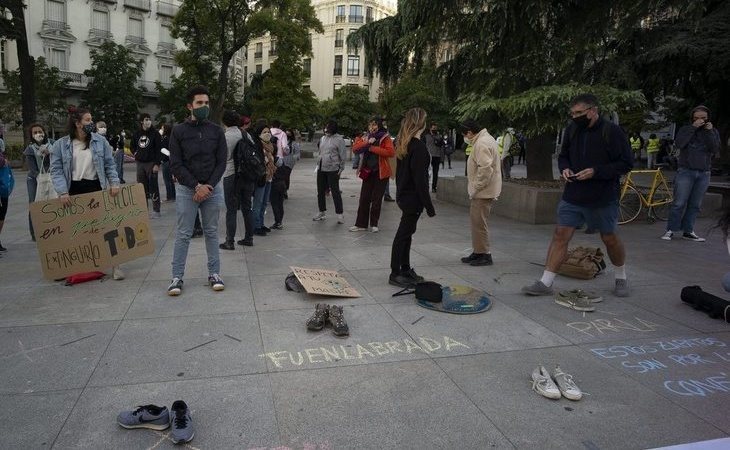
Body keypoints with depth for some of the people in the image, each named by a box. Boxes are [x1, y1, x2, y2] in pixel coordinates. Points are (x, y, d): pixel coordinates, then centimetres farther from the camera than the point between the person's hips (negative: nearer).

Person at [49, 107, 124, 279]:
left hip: (97, 188, 0)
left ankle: (114, 265, 7)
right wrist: (62, 192, -14)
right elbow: (56, 170, -3)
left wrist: (114, 182, -9)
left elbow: (110, 164, 5)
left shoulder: (100, 141, 3)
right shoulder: (60, 145, 0)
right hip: (74, 191, 0)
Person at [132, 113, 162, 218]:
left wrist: (157, 164, -15)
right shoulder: (136, 134, 10)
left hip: (151, 163, -5)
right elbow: (132, 146, 26)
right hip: (140, 163, 5)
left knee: (153, 187, -4)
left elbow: (158, 149, -8)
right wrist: (135, 153, 7)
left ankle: (156, 210, 1)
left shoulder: (155, 133, -4)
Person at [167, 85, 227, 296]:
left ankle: (214, 273, 17)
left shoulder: (216, 131, 4)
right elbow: (175, 164, -6)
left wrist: (208, 185, -11)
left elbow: (222, 162, 1)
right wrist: (196, 186, -14)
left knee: (212, 233, 9)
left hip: (212, 189, 2)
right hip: (187, 189, -2)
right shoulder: (179, 131, -2)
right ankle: (177, 277, 9)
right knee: (183, 235, 1)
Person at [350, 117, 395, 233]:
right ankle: (361, 224, 10)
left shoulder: (385, 138, -5)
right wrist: (367, 143, -17)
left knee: (377, 199, 4)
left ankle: (374, 224, 16)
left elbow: (391, 152, -20)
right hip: (368, 172, 4)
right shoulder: (365, 138, 9)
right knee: (364, 198, 3)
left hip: (381, 173, -4)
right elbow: (355, 149, -3)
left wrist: (373, 148, -18)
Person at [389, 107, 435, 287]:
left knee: (406, 233, 16)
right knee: (403, 234, -2)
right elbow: (420, 179, -21)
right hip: (413, 198, -9)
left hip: (403, 196, 9)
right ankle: (395, 274, 7)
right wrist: (429, 206, -17)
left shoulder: (403, 144, 10)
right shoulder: (418, 146, -18)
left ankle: (405, 270, 26)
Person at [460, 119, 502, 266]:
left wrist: (476, 188, -19)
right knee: (477, 221, 16)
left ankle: (484, 255, 5)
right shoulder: (486, 139, 16)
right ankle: (478, 252, 25)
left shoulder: (481, 144, -18)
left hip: (483, 193, -11)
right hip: (482, 192, 11)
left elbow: (485, 168, -28)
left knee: (479, 222, -4)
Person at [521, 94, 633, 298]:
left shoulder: (612, 132, -11)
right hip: (573, 196, 4)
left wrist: (596, 171, -22)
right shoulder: (572, 130, 5)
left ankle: (621, 278, 35)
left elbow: (626, 164, -11)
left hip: (604, 198, -4)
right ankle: (545, 283, 1)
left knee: (610, 238, 11)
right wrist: (565, 168, -3)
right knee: (560, 235, -2)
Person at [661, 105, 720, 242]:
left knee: (695, 205, 5)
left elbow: (715, 150, -5)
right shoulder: (686, 129, 3)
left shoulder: (713, 131, 10)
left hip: (704, 174, 3)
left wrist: (709, 132, -11)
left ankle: (688, 231, 11)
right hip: (685, 171, -3)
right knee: (679, 203, -7)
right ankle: (670, 230, -2)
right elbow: (679, 144, -17)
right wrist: (693, 127, -18)